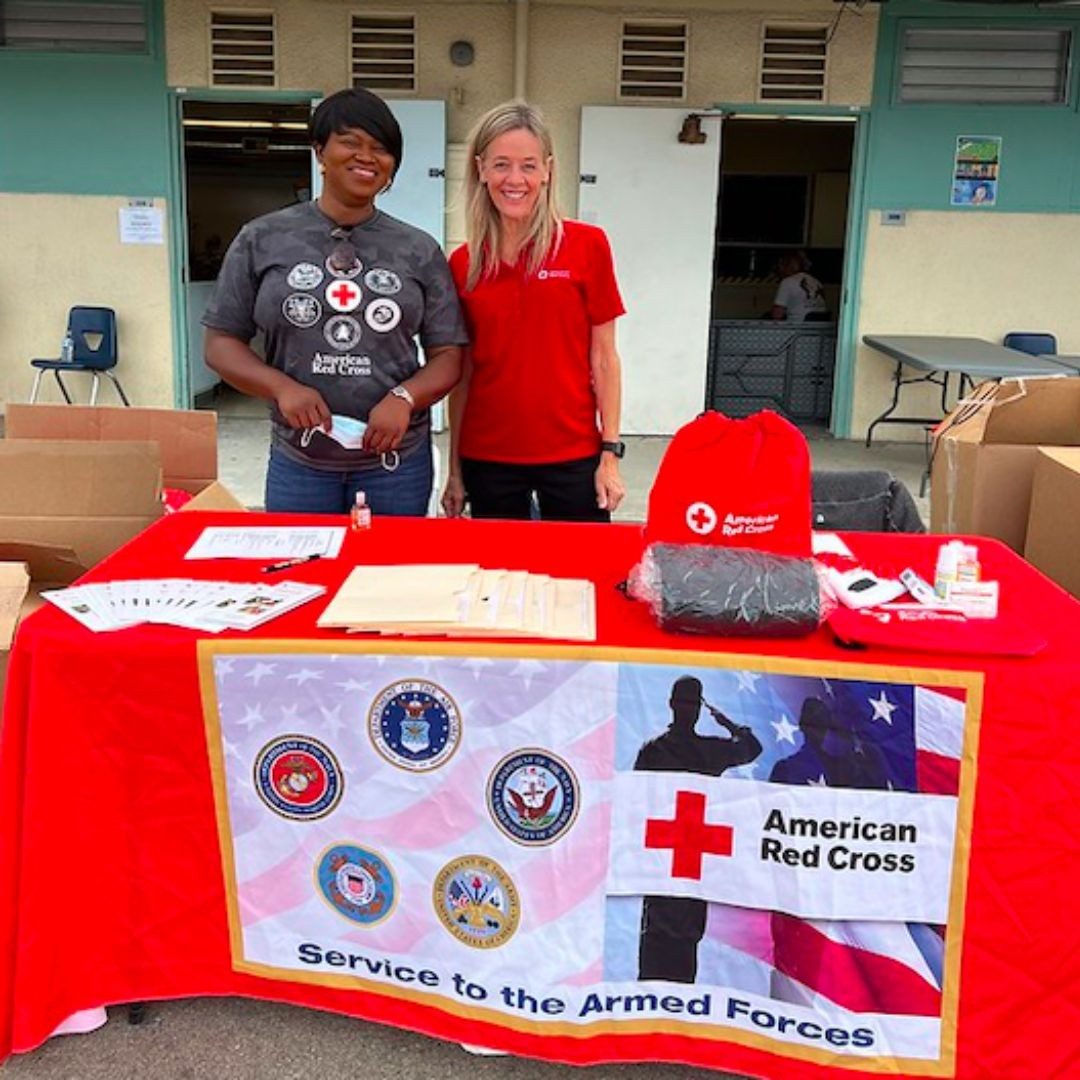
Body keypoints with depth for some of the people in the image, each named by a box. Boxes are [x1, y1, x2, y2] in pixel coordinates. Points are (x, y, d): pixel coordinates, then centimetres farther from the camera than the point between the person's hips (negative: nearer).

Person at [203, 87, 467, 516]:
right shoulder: (262, 240, 2)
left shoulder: (419, 251, 2)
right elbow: (221, 343, 4)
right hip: (298, 464, 0)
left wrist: (404, 398, -16)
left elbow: (448, 355, 4)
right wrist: (281, 387, -14)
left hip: (398, 461, 1)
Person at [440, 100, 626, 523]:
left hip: (573, 455, -2)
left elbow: (603, 356, -2)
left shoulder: (588, 245, -4)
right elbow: (462, 371, 7)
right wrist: (454, 468, 8)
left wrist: (611, 452, -5)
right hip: (487, 459, 2)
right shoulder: (463, 263, 2)